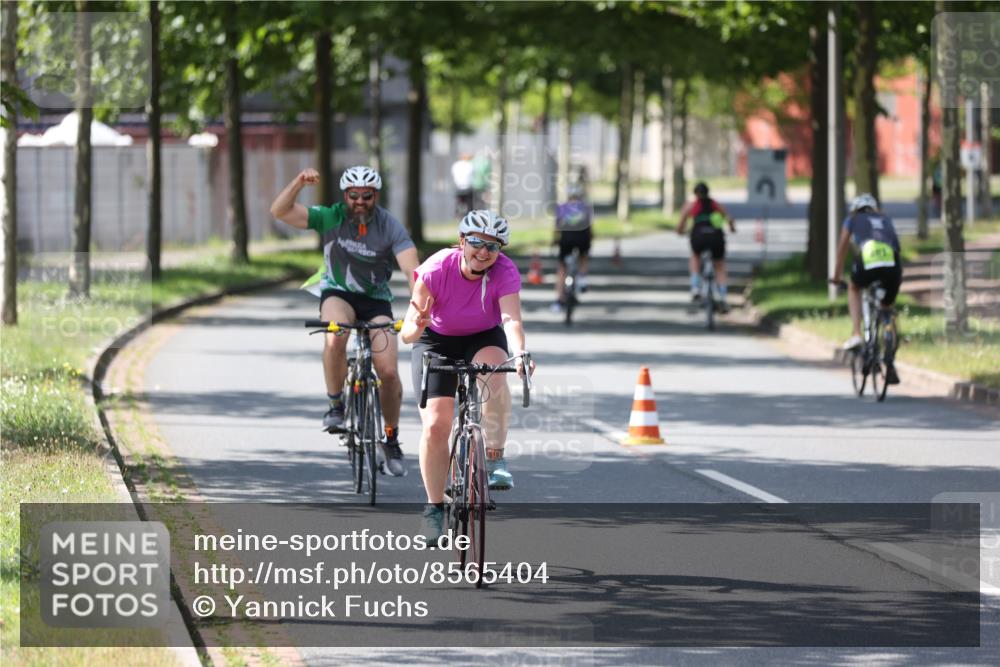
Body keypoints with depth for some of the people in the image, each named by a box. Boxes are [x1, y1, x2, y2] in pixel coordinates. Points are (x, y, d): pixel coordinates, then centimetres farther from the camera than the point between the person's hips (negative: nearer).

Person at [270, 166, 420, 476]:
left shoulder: (390, 226, -15)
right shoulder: (331, 217, -12)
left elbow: (412, 269, -25)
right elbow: (280, 211, -18)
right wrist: (299, 182, -35)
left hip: (376, 300, 1)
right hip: (338, 293, 0)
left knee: (388, 371, -12)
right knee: (335, 337, -36)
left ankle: (392, 439, 11)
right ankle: (335, 406, -16)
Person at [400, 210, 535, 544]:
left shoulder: (505, 272, -25)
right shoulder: (437, 269, -27)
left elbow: (511, 319, -40)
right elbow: (407, 331, -30)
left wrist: (519, 354, -60)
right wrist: (415, 327, -55)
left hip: (484, 338, 0)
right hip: (437, 341, 0)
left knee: (493, 372, -35)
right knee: (435, 425, -13)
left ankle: (495, 458, -24)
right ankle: (434, 506, 5)